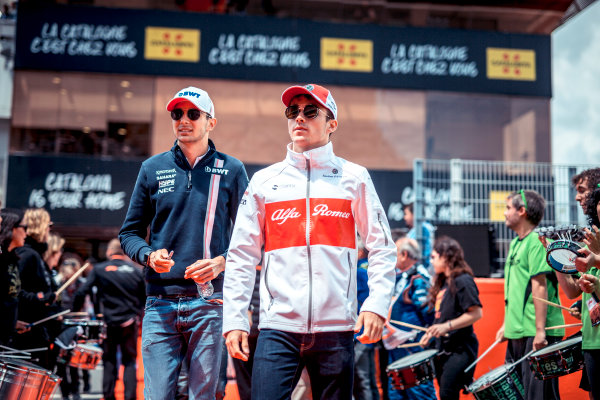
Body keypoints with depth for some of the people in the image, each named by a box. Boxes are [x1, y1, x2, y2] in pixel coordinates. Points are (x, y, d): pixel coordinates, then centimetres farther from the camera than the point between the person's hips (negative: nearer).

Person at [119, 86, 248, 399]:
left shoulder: (231, 170, 7)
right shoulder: (153, 168, 12)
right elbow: (129, 232, 14)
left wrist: (222, 262, -12)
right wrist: (148, 255, -6)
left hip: (209, 303, -1)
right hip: (160, 303, 1)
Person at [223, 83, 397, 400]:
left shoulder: (354, 178, 8)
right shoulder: (263, 181, 10)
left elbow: (382, 248, 5)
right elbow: (241, 256, 9)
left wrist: (376, 304, -8)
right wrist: (234, 320, 1)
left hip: (336, 329, 0)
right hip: (278, 327, 0)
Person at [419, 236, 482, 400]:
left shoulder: (463, 281, -13)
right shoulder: (443, 282, 15)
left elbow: (476, 313, -19)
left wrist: (447, 326, -24)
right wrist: (431, 333, 13)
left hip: (460, 349, -9)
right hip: (444, 348, 9)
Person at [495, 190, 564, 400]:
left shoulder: (537, 242, -12)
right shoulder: (515, 244, 16)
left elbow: (540, 288, -19)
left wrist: (540, 331, -22)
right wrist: (506, 324, 19)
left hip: (536, 334, -9)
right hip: (517, 332, 9)